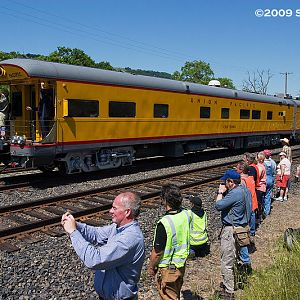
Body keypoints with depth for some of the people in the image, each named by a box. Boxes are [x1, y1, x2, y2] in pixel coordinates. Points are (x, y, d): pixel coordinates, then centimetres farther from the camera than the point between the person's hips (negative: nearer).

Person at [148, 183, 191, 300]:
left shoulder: (164, 223, -31)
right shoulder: (186, 215, -10)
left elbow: (157, 252, -23)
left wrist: (151, 267, -4)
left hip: (167, 269, -7)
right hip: (181, 266, 7)